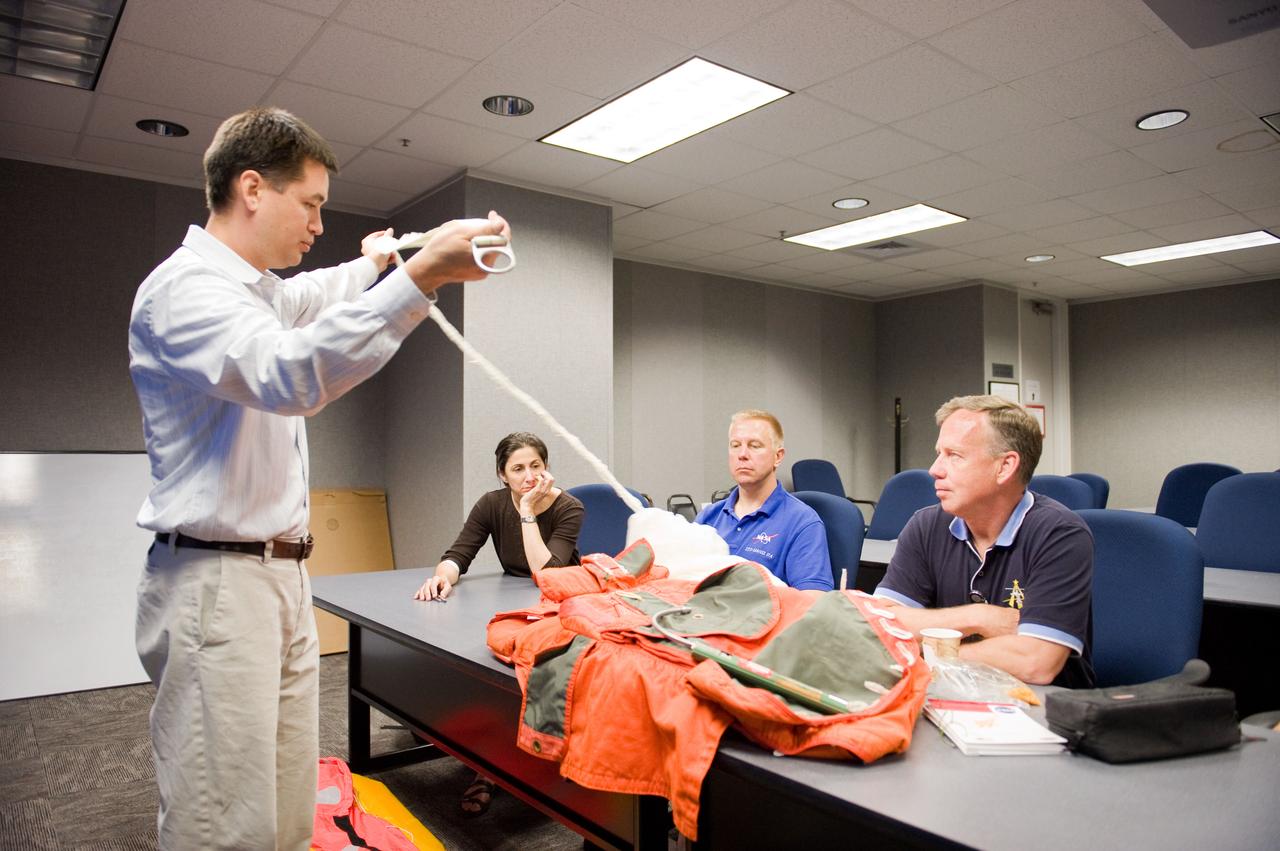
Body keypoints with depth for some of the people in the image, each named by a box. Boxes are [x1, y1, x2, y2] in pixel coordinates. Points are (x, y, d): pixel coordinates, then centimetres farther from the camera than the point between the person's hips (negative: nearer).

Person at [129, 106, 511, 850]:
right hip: (217, 584, -9)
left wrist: (369, 266, 54)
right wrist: (419, 276, -36)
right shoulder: (184, 286, -13)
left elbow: (298, 301, 42)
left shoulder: (251, 286, 17)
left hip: (281, 576, 9)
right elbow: (289, 374, -32)